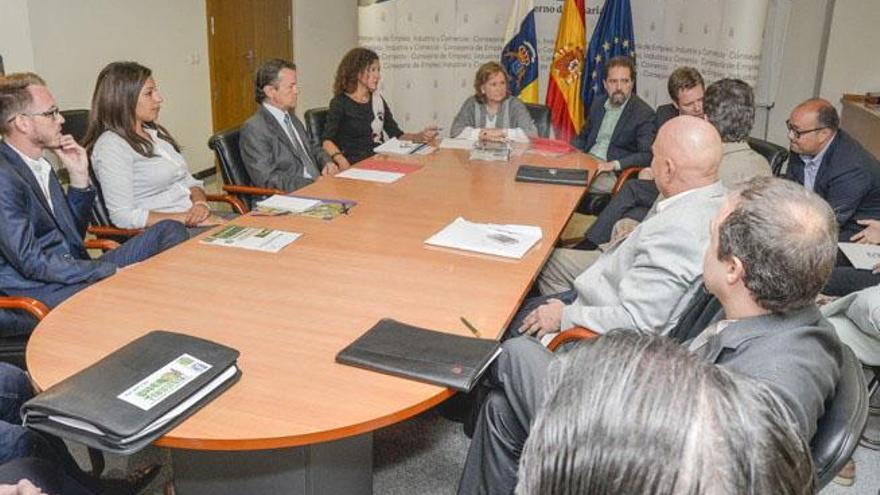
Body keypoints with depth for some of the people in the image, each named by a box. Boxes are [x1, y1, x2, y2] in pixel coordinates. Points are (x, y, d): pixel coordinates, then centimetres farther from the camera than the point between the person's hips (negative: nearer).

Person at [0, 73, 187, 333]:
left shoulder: (38, 165, 11)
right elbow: (32, 262, -20)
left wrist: (79, 177, 3)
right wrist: (114, 270, -19)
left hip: (71, 275, 9)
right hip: (36, 296, -9)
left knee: (170, 230, 0)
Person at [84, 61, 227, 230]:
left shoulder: (155, 132, 16)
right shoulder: (111, 145, -9)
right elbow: (123, 216, -16)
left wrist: (201, 204, -5)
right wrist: (189, 218, -17)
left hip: (196, 221, 8)